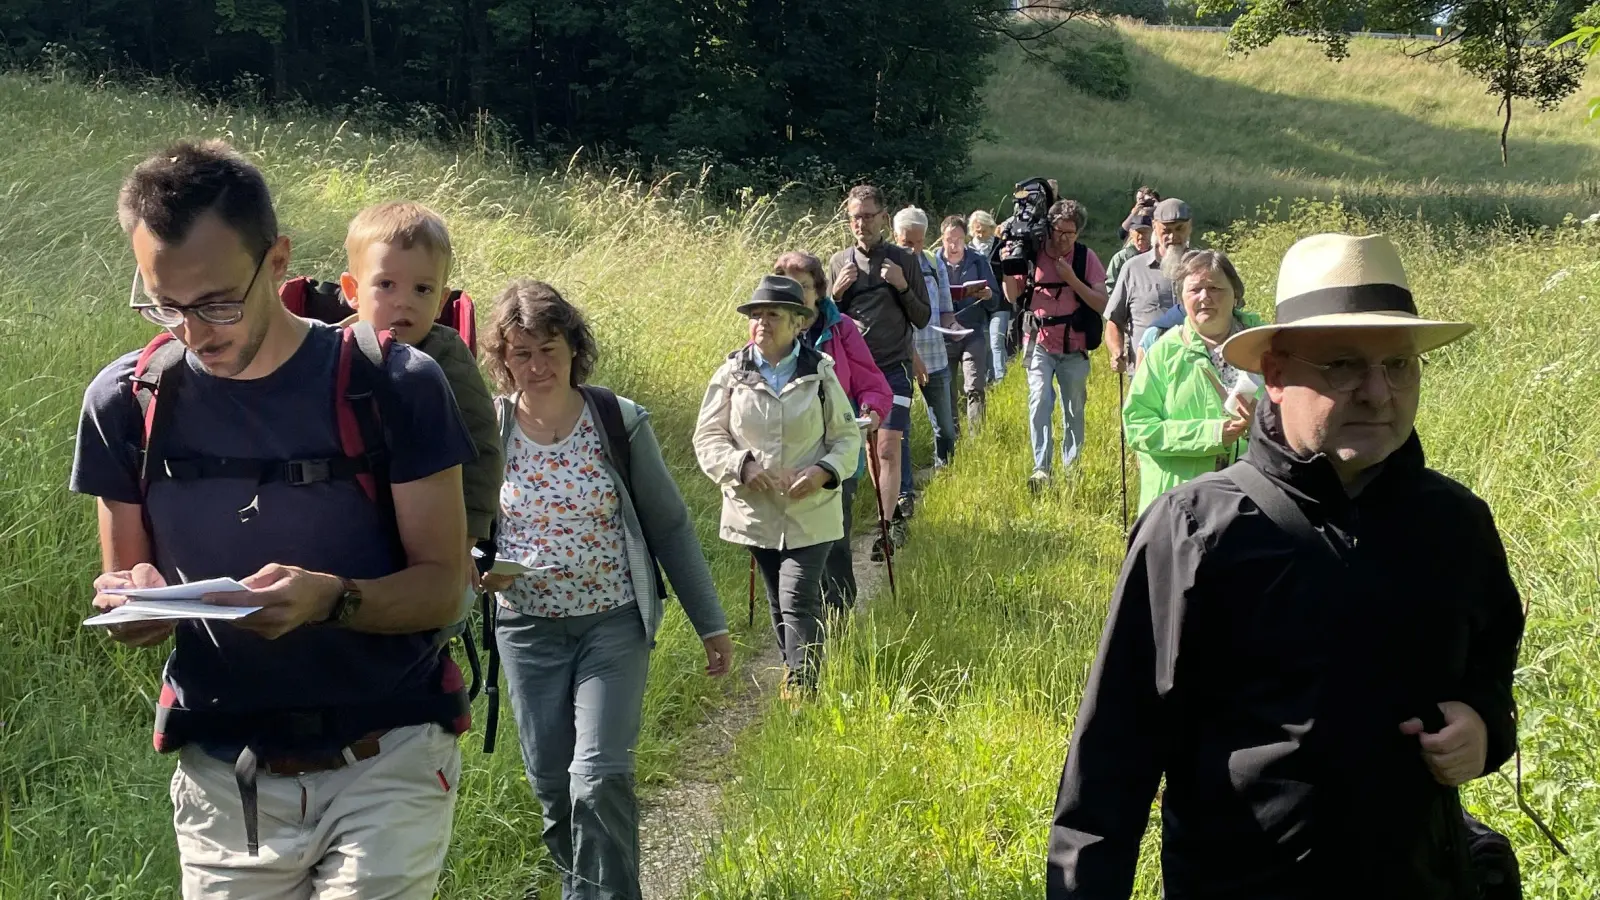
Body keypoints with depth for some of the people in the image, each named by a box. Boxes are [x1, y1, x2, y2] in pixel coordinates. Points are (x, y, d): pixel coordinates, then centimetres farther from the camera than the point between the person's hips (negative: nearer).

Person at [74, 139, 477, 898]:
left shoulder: (395, 387, -12)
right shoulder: (125, 402, -2)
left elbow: (443, 586, -8)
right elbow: (125, 586, 8)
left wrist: (331, 600, -28)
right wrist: (135, 600, -16)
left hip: (385, 765, -3)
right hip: (221, 779, 3)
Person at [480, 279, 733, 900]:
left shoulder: (621, 422, -8)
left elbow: (669, 526, 0)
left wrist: (710, 624, 2)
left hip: (615, 623, -2)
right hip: (527, 627, 2)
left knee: (600, 778, -14)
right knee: (551, 785, 10)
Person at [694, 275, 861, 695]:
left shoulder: (820, 373, -3)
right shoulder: (732, 372, -2)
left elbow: (847, 437, 3)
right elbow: (707, 437, 0)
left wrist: (824, 471, -16)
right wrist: (743, 464, -18)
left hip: (810, 511, -2)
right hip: (756, 510, 2)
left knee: (799, 602, -11)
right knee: (778, 603, 16)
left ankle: (802, 686, -5)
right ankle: (792, 667, 33)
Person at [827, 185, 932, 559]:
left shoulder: (905, 261, 2)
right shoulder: (839, 262, 8)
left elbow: (923, 319, 4)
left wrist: (903, 287, -11)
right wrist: (836, 293, -6)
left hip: (893, 369, -3)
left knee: (888, 448, -11)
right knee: (865, 446, 8)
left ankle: (887, 528, -11)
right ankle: (893, 515, 23)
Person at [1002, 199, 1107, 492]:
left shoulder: (1086, 257, -1)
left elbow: (1101, 303, -6)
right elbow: (1012, 296, 3)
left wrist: (1072, 280, -17)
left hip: (1074, 347, 1)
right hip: (1040, 344, -1)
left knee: (1074, 408, 7)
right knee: (1040, 401, -17)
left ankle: (1071, 468, 19)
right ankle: (1041, 468, -21)